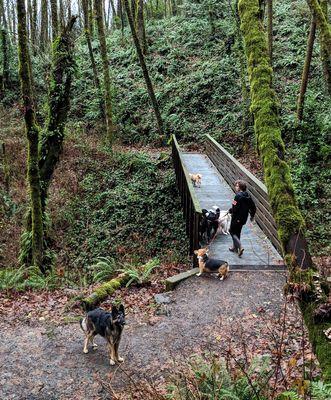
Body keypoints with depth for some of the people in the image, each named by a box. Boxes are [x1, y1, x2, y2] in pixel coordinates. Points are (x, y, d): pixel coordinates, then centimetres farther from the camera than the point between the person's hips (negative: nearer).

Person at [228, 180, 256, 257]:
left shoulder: (238, 196, -20)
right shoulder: (248, 196, 4)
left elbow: (235, 208, -26)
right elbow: (253, 207, 9)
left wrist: (230, 211, -6)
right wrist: (252, 215, 22)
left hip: (237, 218, -8)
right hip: (244, 218, 8)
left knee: (232, 231, 4)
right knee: (237, 232, 21)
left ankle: (240, 247, -9)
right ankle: (235, 247, 32)